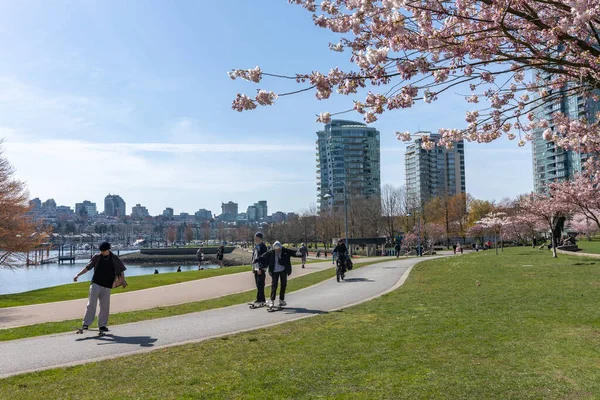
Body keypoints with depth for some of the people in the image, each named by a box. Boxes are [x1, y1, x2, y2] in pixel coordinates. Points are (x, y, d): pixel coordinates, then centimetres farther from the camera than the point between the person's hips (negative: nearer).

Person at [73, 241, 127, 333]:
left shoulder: (115, 259, 2)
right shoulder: (97, 257, 1)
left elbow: (121, 270, 11)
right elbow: (87, 267, 5)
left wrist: (123, 281, 4)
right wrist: (78, 275, -2)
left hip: (107, 286, 1)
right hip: (95, 284, -1)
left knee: (105, 306, 3)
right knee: (91, 303, -9)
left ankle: (102, 325, 12)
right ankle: (86, 324, -4)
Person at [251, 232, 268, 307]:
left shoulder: (262, 246, -13)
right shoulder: (256, 246, 15)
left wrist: (260, 268, -20)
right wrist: (253, 267, 18)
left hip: (261, 269, -9)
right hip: (256, 268, 9)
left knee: (260, 285, -8)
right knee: (258, 285, 12)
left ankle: (260, 300, -4)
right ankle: (262, 299, 19)